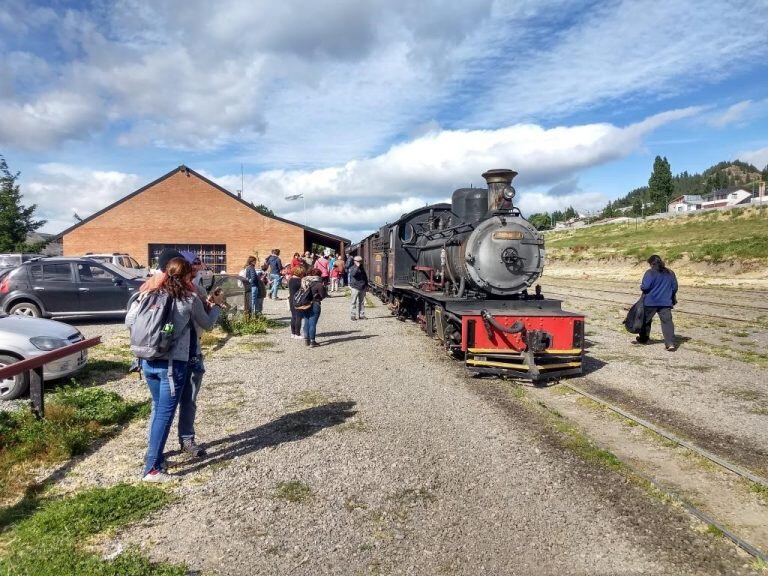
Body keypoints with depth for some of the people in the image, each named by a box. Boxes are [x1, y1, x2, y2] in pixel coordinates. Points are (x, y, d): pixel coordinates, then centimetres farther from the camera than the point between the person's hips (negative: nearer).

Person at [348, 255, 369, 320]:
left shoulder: (362, 268, 16)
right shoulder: (352, 268, -2)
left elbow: (365, 277, 23)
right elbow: (353, 274, -25)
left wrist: (366, 285, 18)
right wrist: (357, 267, -23)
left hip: (362, 288, 6)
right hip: (355, 287, -6)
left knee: (362, 302, 9)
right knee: (354, 302, -3)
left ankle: (361, 315, 15)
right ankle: (353, 315, 1)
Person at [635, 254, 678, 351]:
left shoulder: (650, 273, -11)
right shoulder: (670, 273, 7)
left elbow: (645, 287, -18)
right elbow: (675, 287, 11)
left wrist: (641, 286, 4)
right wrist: (672, 298, 26)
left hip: (651, 302, -4)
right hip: (666, 302, 4)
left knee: (646, 320, 15)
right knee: (667, 321, -1)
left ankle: (643, 338, 29)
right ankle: (670, 344, -12)